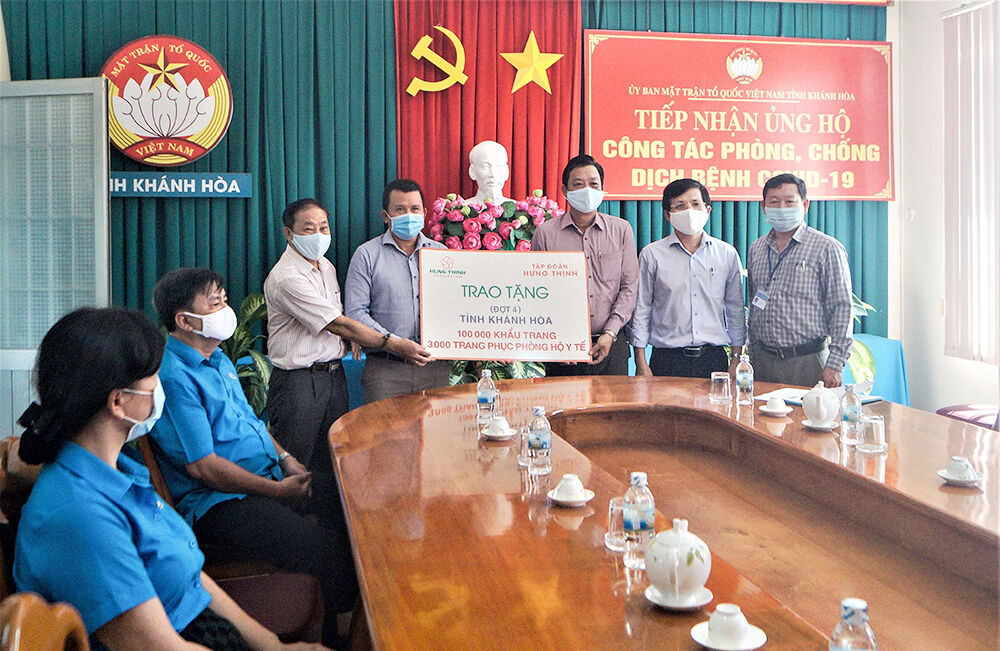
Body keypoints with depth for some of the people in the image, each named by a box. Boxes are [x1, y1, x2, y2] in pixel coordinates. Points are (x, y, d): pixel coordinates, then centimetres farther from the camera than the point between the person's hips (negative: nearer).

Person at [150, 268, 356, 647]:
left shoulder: (217, 359, 16)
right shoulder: (174, 377, -16)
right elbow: (203, 466, -18)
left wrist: (284, 458, 8)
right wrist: (277, 490, -15)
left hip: (269, 475, 10)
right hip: (219, 502, -10)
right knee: (321, 549, -27)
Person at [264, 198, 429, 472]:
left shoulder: (326, 265, 11)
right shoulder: (286, 277, -18)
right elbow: (338, 324, -20)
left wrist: (351, 337, 1)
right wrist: (393, 344, -17)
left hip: (334, 374, 8)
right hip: (298, 381, -8)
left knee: (330, 465, 14)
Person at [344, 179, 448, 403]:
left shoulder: (441, 252, 14)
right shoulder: (367, 255, 3)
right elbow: (355, 313, -5)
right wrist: (395, 344, -15)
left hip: (436, 367, 3)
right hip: (385, 369, -3)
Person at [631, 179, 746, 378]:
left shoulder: (727, 254, 8)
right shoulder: (651, 255, 2)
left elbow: (736, 311, 12)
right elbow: (640, 310, 3)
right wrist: (641, 364, -2)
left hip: (713, 359, 2)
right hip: (667, 359, -2)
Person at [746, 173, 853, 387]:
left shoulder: (827, 249, -3)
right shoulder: (756, 249, 12)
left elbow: (841, 308, -7)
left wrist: (834, 365, -13)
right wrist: (752, 356, 13)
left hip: (807, 362, -4)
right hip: (762, 361, 4)